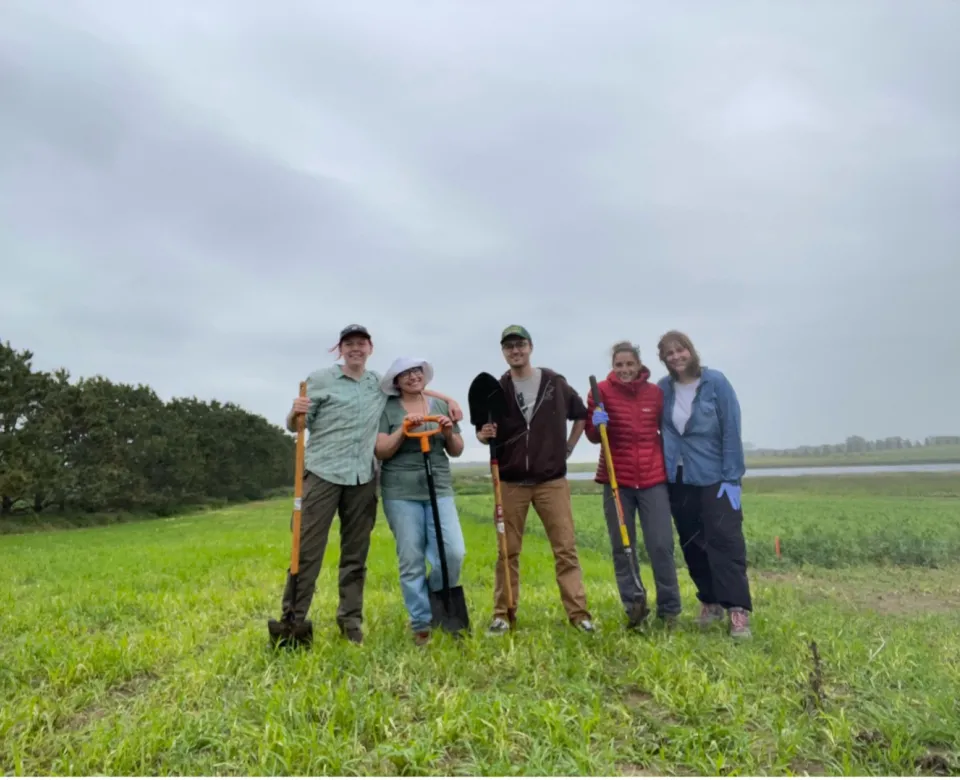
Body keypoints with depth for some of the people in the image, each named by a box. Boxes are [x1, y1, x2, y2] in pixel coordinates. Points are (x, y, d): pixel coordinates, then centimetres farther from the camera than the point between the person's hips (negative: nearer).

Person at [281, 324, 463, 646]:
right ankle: (292, 619, 8)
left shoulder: (381, 382, 12)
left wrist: (448, 399, 14)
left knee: (356, 553, 9)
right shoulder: (319, 379, 1)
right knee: (308, 550, -3)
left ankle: (351, 620, 20)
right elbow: (295, 427, 2)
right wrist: (295, 413, -21)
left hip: (363, 477, 4)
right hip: (323, 472, -3)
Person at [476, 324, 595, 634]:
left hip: (552, 481, 0)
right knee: (508, 552, 6)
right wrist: (484, 435, -18)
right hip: (511, 483, 0)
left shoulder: (555, 383, 3)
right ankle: (502, 615, 15)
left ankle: (579, 613, 8)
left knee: (566, 548, 0)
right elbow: (486, 434, 5)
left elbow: (581, 414, 17)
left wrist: (568, 449, 9)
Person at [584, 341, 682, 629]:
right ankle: (634, 606, 21)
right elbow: (593, 437, 1)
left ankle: (669, 610, 17)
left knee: (661, 546, 0)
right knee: (621, 547, 5)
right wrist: (597, 424, -21)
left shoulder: (656, 393, 2)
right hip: (616, 478, 0)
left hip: (653, 478, 1)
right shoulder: (601, 391, -3)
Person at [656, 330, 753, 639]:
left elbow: (731, 431, -9)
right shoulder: (662, 389, 1)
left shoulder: (715, 382, -8)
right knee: (692, 544, 10)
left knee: (725, 541, -7)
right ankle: (710, 601, 25)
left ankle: (738, 611, -2)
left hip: (715, 477, -4)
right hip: (678, 478, 4)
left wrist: (732, 477, -13)